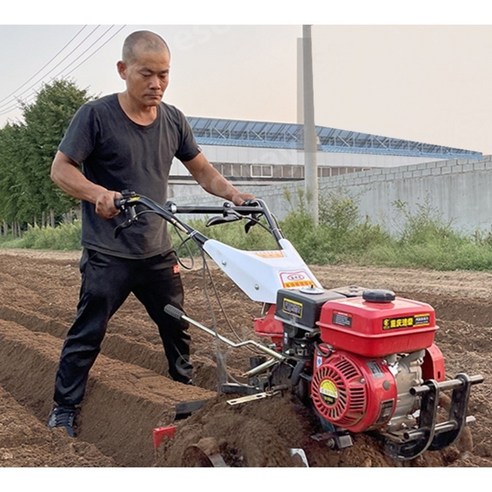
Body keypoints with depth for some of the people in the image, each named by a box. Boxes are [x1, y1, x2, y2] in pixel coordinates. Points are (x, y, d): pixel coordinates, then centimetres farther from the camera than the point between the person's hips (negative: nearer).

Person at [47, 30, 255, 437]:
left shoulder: (173, 120, 5)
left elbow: (203, 171, 11)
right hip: (107, 255, -5)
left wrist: (233, 195, -7)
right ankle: (64, 408, 19)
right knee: (88, 334, 1)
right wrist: (98, 193, -32)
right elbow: (61, 169, -12)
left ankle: (187, 388, 38)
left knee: (178, 327, 17)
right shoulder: (96, 116, -10)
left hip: (158, 253, 5)